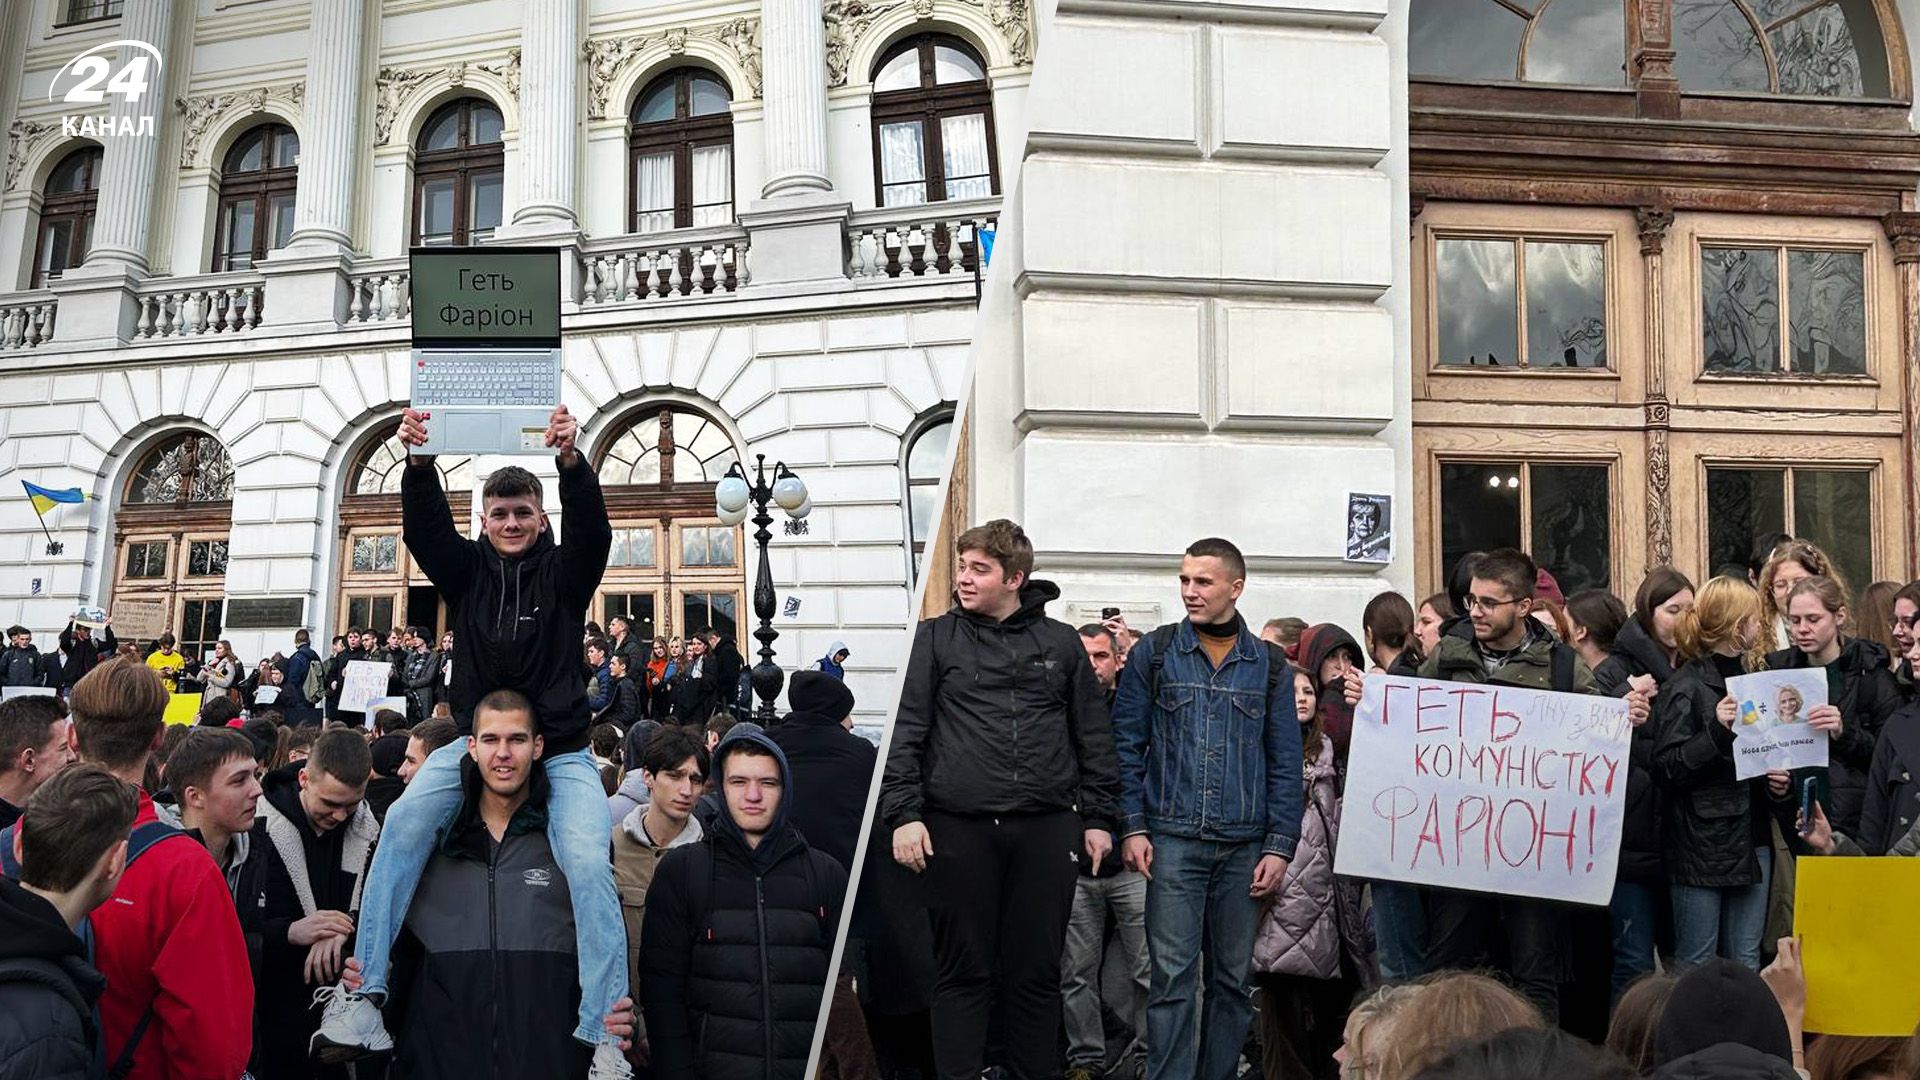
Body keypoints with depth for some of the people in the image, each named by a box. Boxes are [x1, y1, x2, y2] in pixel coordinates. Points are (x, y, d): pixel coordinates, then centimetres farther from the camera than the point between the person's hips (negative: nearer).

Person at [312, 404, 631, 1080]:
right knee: (406, 821, -26)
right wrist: (419, 462, -27)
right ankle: (360, 991, -20)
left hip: (561, 751, -2)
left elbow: (593, 529, -16)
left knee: (588, 863, -23)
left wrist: (570, 461, -35)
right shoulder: (465, 569, 8)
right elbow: (425, 526, -8)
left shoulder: (564, 573, 2)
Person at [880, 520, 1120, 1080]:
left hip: (1046, 828, 1)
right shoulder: (935, 639, 5)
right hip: (960, 829, -1)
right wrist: (903, 813, -7)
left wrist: (1099, 817, 8)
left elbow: (1094, 736, 12)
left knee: (1037, 970, 8)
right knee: (963, 970, 5)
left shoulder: (1060, 643, 9)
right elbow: (905, 732, 1)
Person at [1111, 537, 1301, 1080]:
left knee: (1233, 978, 9)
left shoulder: (1270, 665, 6)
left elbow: (1285, 763, 7)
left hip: (1245, 846, 2)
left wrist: (1280, 846, 0)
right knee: (1173, 976, -4)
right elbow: (1127, 746, 2)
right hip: (1173, 840, -2)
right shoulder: (1153, 654, 3)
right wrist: (1133, 827, -5)